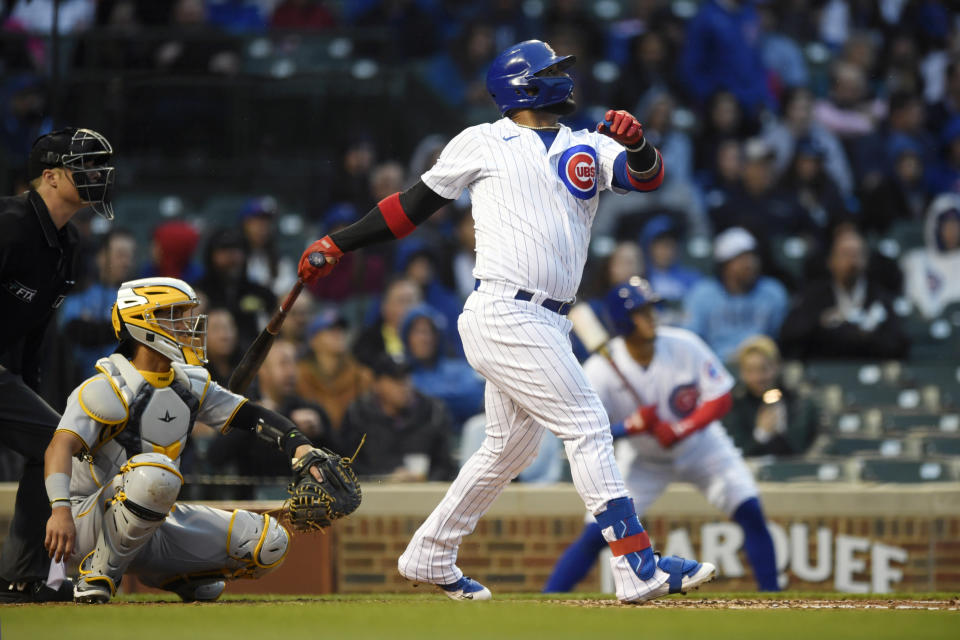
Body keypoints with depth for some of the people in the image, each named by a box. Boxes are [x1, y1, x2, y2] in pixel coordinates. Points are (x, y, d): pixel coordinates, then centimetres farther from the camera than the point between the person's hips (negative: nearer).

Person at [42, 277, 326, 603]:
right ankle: (99, 574, -19)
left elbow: (250, 415, 11)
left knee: (270, 543, -4)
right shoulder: (107, 390, -15)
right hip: (92, 524, -7)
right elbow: (61, 446, -26)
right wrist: (61, 509, -43)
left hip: (156, 528, 8)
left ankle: (167, 575, 16)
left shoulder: (191, 385, 10)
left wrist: (300, 447, -8)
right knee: (155, 471, -39)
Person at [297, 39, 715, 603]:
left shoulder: (589, 148, 16)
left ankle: (429, 557, 30)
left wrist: (637, 145, -23)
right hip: (504, 315, -7)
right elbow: (417, 202, 12)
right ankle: (639, 568, -15)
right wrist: (339, 244, 11)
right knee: (588, 426, -13)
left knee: (511, 448, 15)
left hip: (549, 323, 7)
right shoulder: (483, 143, 4)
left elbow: (646, 176, 0)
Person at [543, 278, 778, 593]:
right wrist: (630, 426, -43)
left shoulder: (684, 347, -21)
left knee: (750, 512, -14)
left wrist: (680, 430, -31)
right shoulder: (601, 370, -26)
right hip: (643, 460, -1)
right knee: (595, 535, -13)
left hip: (701, 446, 1)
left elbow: (721, 399, -15)